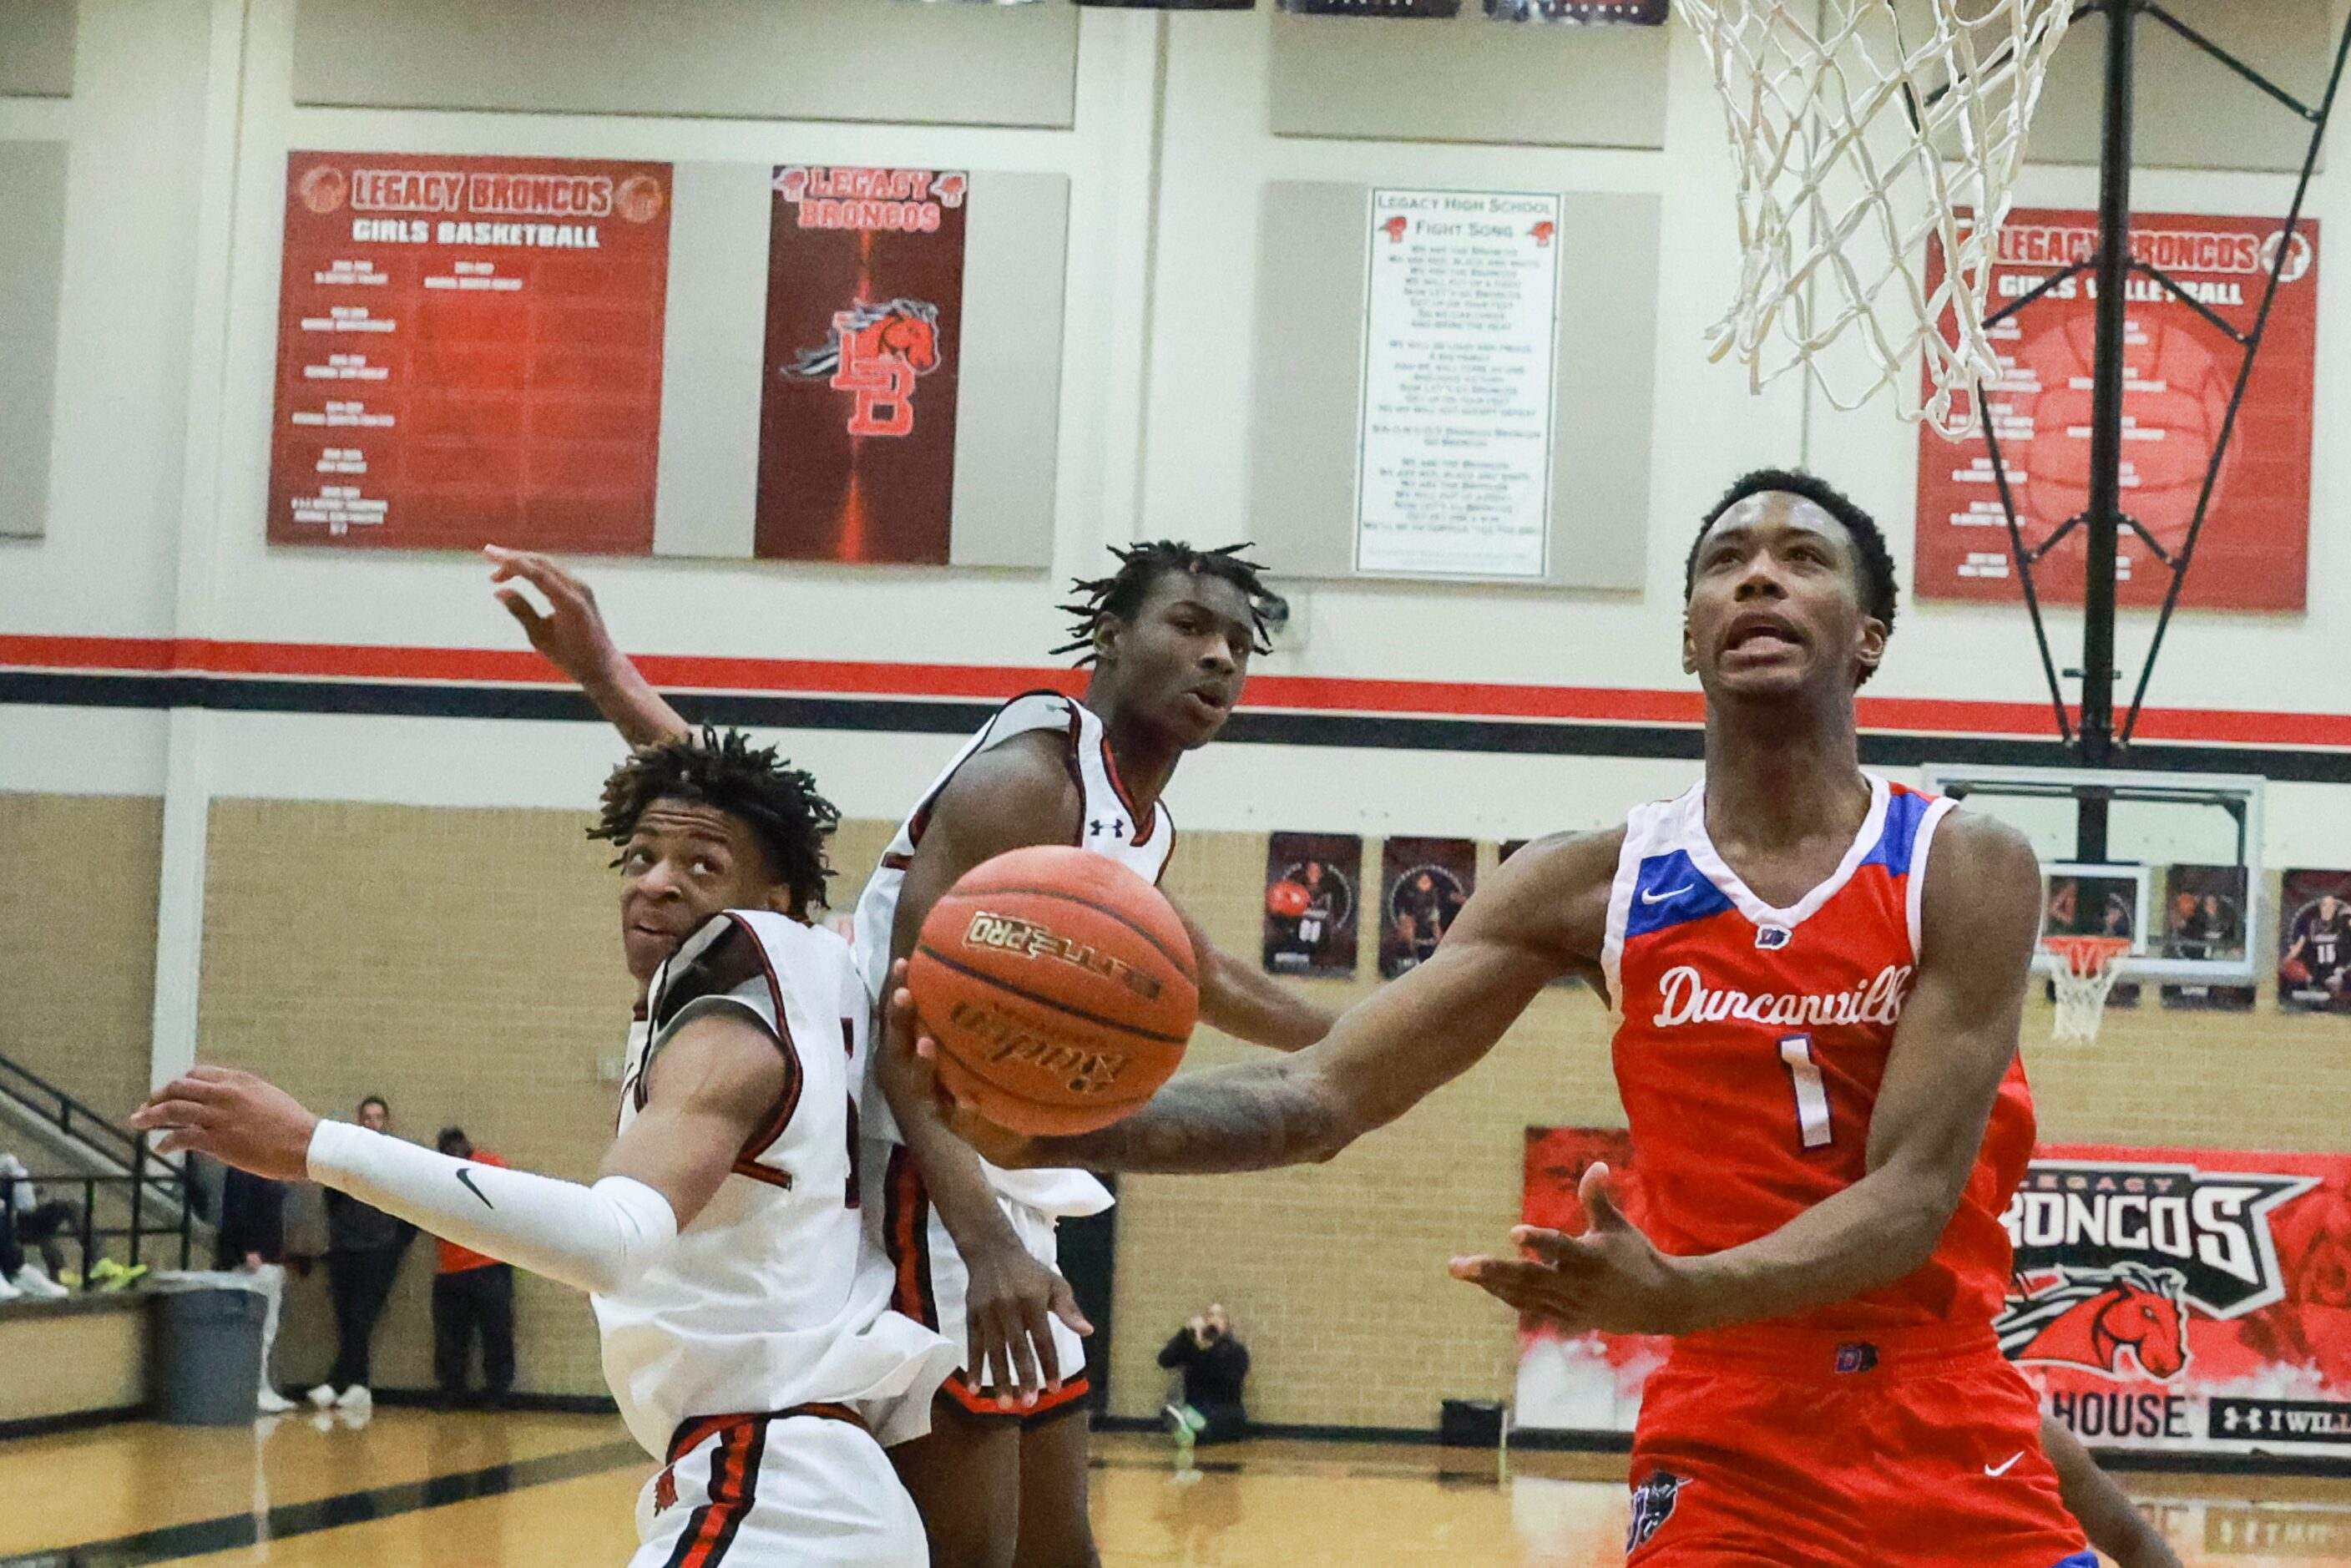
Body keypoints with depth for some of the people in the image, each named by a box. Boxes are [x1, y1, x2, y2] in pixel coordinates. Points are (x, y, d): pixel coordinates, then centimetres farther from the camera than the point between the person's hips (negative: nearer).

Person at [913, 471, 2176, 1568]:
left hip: (1957, 1455, 0)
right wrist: (1052, 1126, -25)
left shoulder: (1967, 869, -7)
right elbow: (1325, 1093, -6)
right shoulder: (1595, 885, -1)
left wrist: (1678, 1295, -35)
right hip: (1726, 1459, 0)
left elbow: (1915, 1190, -16)